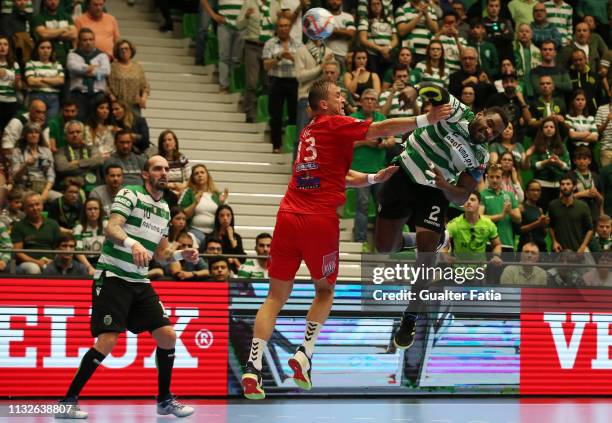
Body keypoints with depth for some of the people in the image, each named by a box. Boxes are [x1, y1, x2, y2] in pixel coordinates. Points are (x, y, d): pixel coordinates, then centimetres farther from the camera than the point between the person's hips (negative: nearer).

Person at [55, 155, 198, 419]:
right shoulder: (130, 195, -7)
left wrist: (182, 255, 5)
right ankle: (67, 402, -8)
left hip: (140, 282, 7)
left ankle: (164, 400, 15)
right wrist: (133, 244, -40)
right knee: (108, 340, -17)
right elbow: (112, 229, -22)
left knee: (167, 335, -1)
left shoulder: (165, 209, 16)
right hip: (112, 277, -7)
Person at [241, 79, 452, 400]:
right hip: (320, 221, -5)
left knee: (276, 296, 6)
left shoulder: (309, 132, 22)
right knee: (324, 291, 17)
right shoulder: (333, 125, 0)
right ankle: (304, 355, 2)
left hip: (289, 217, 6)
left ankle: (252, 368, -8)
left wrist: (375, 178, 23)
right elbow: (381, 129, -8)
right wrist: (425, 119, -8)